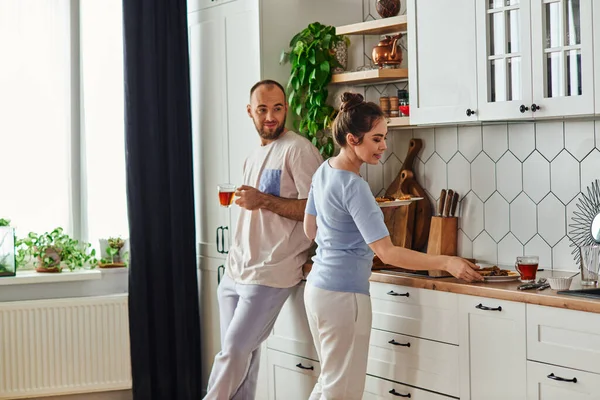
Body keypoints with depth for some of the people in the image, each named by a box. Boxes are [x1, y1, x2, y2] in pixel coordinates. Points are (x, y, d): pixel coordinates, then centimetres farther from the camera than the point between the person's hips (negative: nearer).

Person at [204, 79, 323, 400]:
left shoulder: (298, 149, -8)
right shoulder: (253, 158, 18)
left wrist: (264, 201, -21)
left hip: (269, 274, -8)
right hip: (235, 273, 8)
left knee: (234, 352, -9)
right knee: (243, 356, 8)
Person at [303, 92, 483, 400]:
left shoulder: (323, 171, 5)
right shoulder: (354, 187, -21)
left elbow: (310, 229, 17)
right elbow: (387, 253, -24)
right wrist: (446, 263, -22)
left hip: (318, 286, 9)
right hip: (343, 294, -9)